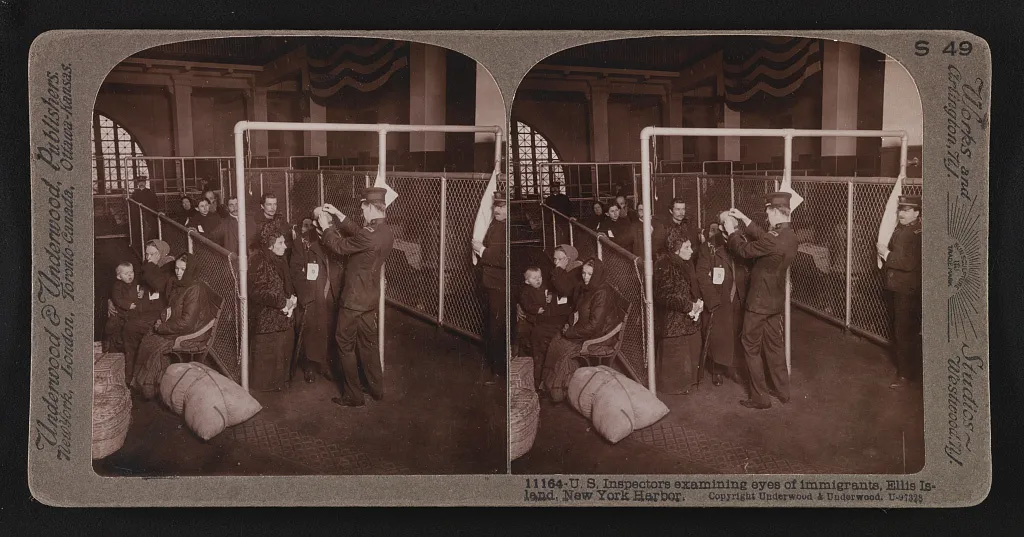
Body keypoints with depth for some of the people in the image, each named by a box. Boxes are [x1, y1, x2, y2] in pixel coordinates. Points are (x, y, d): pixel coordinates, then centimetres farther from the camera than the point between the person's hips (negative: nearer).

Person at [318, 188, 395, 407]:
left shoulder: (370, 235, -28)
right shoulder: (386, 232, 1)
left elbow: (339, 246, -16)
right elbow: (356, 233, 14)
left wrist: (325, 226, -2)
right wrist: (338, 214, 14)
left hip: (354, 298, -8)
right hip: (370, 297, 8)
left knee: (345, 343, 5)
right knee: (368, 341, 20)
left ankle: (353, 396, 12)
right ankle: (376, 388, 29)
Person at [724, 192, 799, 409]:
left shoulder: (774, 238, -28)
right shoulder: (789, 235, 1)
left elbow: (744, 250, -17)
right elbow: (761, 237, 14)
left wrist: (731, 231, -1)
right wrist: (743, 219, 16)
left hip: (759, 301, -8)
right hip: (776, 301, 8)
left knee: (751, 347, 4)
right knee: (775, 344, 19)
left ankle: (760, 398, 10)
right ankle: (782, 392, 29)